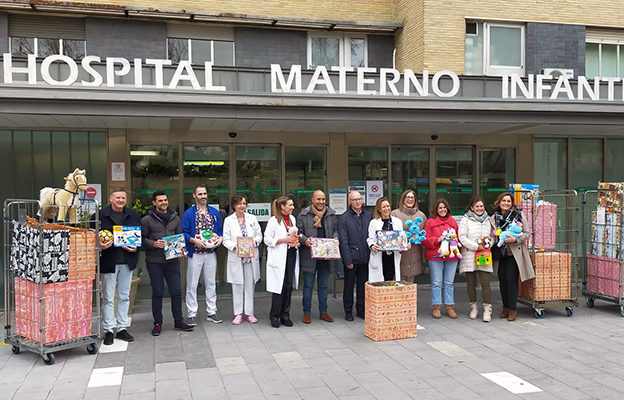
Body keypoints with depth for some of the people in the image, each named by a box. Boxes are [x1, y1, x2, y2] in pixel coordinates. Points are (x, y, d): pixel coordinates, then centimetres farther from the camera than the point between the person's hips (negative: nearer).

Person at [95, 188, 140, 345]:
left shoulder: (133, 215, 8)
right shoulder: (100, 215, -3)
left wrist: (136, 247, -4)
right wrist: (99, 245, -21)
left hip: (127, 261, 4)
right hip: (108, 262, -3)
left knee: (124, 297, 11)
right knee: (108, 297, 3)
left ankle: (122, 328, 20)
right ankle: (108, 330, 11)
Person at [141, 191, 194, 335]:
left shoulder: (175, 218, 11)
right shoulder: (147, 220, -1)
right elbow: (142, 239, -3)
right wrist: (153, 244, -19)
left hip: (172, 260, 3)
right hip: (154, 261, -3)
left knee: (177, 291, 5)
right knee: (157, 293, 4)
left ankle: (178, 322, 17)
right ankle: (157, 323, 16)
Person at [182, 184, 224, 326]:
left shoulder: (214, 212, 10)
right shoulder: (188, 213, -2)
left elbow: (220, 230, 12)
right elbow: (184, 233, -5)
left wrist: (220, 239, -8)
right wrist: (195, 241, -20)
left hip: (211, 253, 4)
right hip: (195, 253, -3)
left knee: (211, 283, 10)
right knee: (192, 284, 1)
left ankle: (211, 312, 19)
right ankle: (192, 314, 9)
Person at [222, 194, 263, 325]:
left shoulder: (252, 218, 8)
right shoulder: (228, 220, 1)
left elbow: (259, 235, 9)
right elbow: (226, 240, -1)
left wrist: (255, 241, -12)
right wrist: (235, 246, -18)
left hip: (251, 257, 2)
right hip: (236, 258, -2)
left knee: (250, 285, 5)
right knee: (237, 286, 2)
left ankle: (249, 312, 15)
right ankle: (238, 314, 12)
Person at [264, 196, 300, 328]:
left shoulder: (293, 219, 13)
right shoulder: (273, 220, -6)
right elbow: (267, 239, -9)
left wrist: (297, 242, 4)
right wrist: (284, 240, -16)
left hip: (291, 255, 6)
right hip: (279, 258, -6)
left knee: (289, 286, 7)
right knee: (279, 287, -3)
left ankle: (285, 315, 17)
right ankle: (274, 316, 9)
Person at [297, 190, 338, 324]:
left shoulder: (331, 214, 8)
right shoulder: (303, 215, -2)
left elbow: (336, 229, 15)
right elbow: (299, 232, -1)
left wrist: (335, 238, -5)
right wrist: (304, 240, -19)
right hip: (309, 255, -3)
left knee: (324, 285, 12)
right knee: (308, 285, 4)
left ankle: (323, 312, 23)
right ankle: (307, 312, 14)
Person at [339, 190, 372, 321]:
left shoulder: (368, 216, 6)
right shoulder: (344, 218, -5)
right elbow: (343, 241, -8)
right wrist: (348, 260, -11)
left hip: (365, 257, 3)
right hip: (351, 258, -3)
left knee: (363, 285, 12)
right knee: (349, 286, 8)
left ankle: (361, 310, 25)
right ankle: (348, 311, 19)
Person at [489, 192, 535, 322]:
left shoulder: (519, 215, -2)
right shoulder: (493, 218, 7)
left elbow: (527, 233, -2)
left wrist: (515, 239, -17)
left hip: (514, 252, -3)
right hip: (500, 252, 4)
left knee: (511, 279, -7)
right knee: (502, 279, 6)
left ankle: (512, 309, 3)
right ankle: (505, 307, 18)